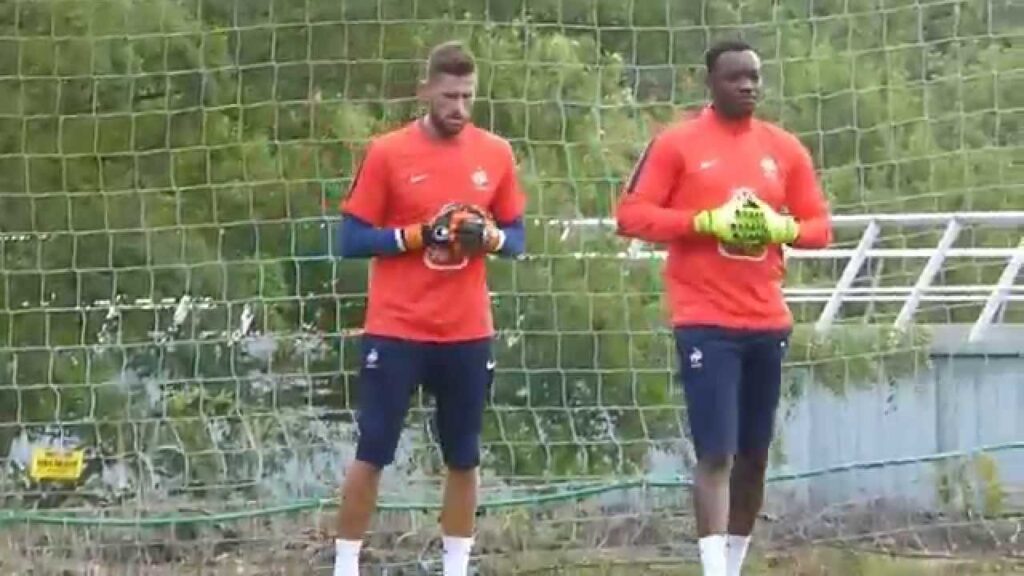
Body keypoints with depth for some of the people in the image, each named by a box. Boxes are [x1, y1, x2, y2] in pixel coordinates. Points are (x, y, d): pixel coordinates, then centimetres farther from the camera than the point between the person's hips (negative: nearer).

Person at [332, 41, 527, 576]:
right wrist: (415, 236, -18)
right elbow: (351, 239, -5)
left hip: (468, 332, 3)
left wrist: (489, 237, -11)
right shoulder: (387, 152, -5)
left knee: (464, 460, 7)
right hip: (396, 329, -3)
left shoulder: (496, 154, 4)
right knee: (371, 454, -1)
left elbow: (516, 237, 11)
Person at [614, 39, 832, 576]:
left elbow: (820, 225, 13)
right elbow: (630, 214, -6)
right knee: (716, 453, -13)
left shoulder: (785, 148, 10)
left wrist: (783, 228, -9)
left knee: (754, 455, 10)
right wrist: (704, 222, -17)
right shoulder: (676, 143, -3)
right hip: (705, 322, -5)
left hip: (767, 322, 5)